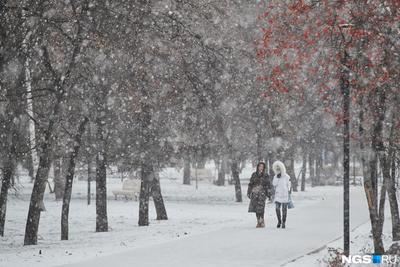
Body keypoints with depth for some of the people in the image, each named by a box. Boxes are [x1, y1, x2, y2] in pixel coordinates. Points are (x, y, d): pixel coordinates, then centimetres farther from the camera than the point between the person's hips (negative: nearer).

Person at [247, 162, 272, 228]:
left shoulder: (265, 175, 5)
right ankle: (258, 222, 7)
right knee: (256, 208, 0)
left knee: (260, 208, -14)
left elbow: (268, 185, 4)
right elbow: (250, 184, 16)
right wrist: (249, 192, 12)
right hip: (254, 193, 3)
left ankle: (262, 222, -8)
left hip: (262, 193, -3)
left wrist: (269, 193, -2)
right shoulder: (254, 174, 12)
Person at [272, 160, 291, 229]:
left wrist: (289, 195, -3)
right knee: (277, 208, -8)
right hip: (278, 195, 2)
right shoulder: (275, 177, 8)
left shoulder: (286, 177, -2)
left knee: (284, 209, 0)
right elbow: (274, 184, -6)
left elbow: (289, 186, 0)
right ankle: (279, 221, 13)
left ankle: (283, 222, 12)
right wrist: (277, 177, -13)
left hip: (285, 195, -2)